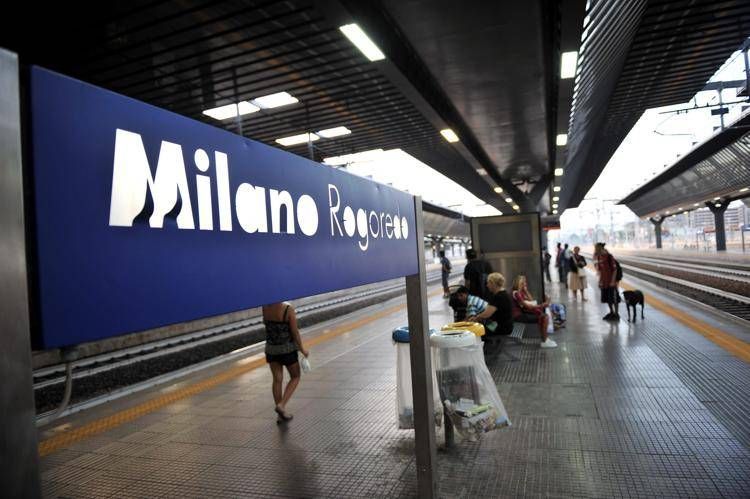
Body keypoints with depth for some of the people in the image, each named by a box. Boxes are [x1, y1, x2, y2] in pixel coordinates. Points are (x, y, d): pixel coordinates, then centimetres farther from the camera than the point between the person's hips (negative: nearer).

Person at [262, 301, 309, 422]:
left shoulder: (265, 307, -9)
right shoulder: (288, 309, -22)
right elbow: (295, 332, -15)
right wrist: (302, 349, -3)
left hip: (271, 348, 4)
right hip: (287, 349, -4)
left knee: (277, 380, 14)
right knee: (295, 377, 16)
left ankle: (281, 414, 20)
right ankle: (281, 405, 1)